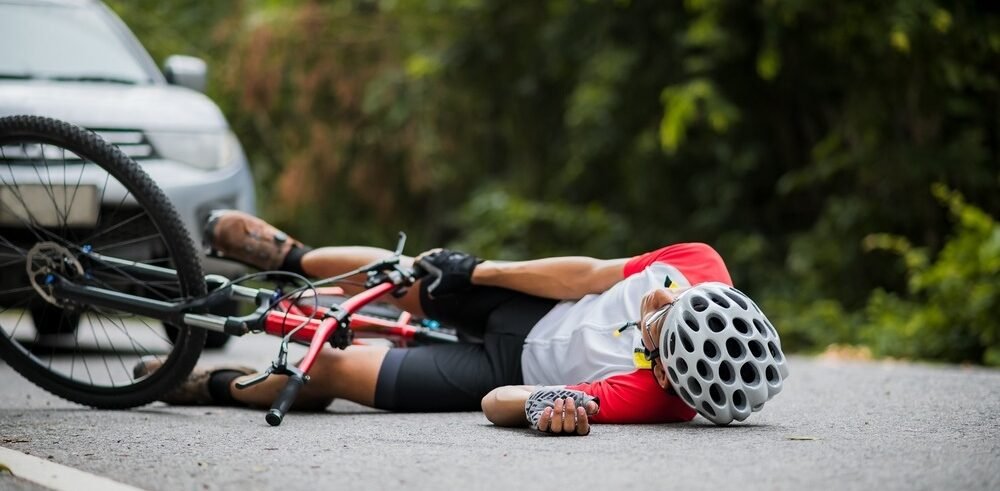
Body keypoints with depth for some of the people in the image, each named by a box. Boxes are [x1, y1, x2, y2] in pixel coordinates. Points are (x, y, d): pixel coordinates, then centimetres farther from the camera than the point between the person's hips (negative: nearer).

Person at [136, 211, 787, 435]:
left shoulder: (653, 397, -42)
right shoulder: (701, 266, -28)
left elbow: (496, 401, -40)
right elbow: (591, 273, -13)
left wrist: (541, 404, -63)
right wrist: (476, 270, -11)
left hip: (510, 368, -5)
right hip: (532, 304, 5)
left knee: (326, 371, 0)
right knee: (394, 270, 23)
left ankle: (221, 387, 33)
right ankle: (290, 258, 58)